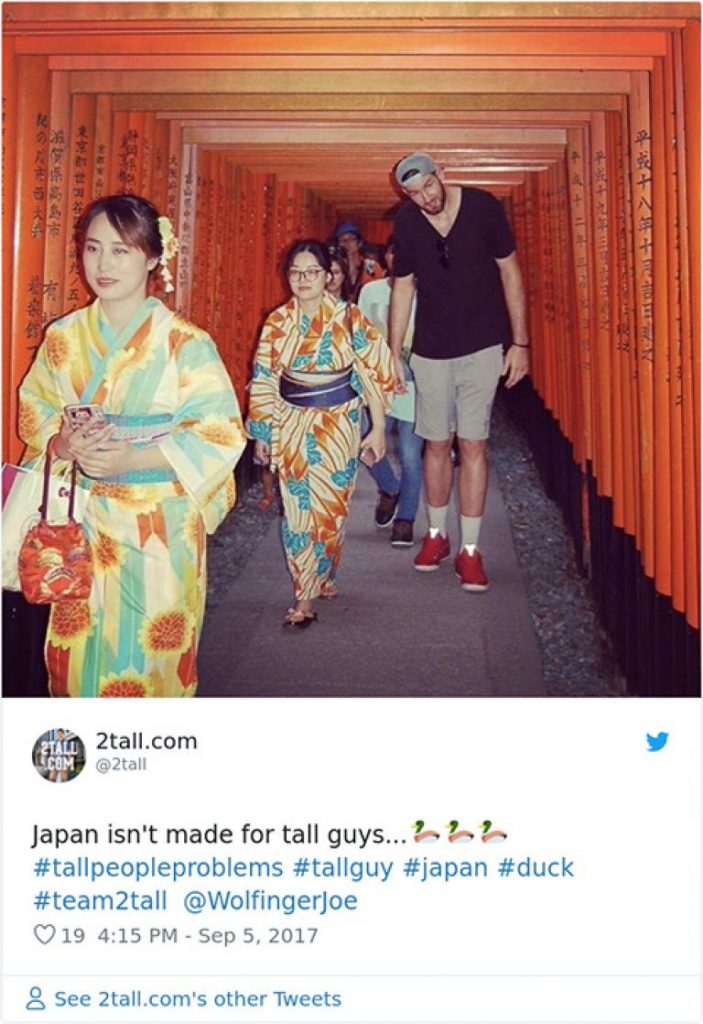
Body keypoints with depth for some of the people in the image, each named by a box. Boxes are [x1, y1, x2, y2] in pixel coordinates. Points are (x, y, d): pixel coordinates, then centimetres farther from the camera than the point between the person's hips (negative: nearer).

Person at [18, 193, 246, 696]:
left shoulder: (185, 343, -9)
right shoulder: (64, 336, 5)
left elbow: (222, 433, -11)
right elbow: (34, 410, 12)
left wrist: (132, 459, -20)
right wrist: (63, 444, -12)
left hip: (159, 525, -3)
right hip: (81, 521, 4)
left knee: (149, 650, 5)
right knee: (77, 646, 10)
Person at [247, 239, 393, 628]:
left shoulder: (349, 318, -6)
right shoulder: (277, 323, 0)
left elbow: (375, 373, -4)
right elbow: (264, 382, 4)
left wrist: (378, 427, -5)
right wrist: (261, 433, 6)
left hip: (338, 427, -1)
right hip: (291, 428, 2)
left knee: (331, 509, 6)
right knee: (297, 510, 1)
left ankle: (322, 576, 30)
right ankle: (305, 595, 9)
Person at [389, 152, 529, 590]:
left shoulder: (483, 206, -8)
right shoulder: (405, 223, -1)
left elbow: (510, 273, -3)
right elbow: (403, 288, 7)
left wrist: (520, 342, -5)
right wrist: (394, 353, 6)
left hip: (482, 346, -2)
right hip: (430, 350, 2)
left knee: (473, 444, -5)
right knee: (437, 443, 8)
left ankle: (470, 549, 1)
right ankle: (437, 534, 25)